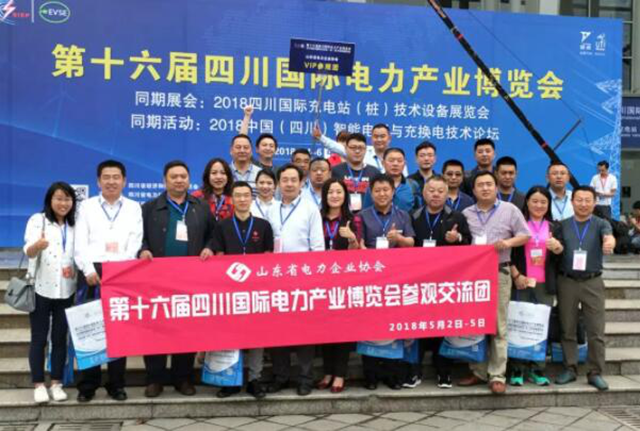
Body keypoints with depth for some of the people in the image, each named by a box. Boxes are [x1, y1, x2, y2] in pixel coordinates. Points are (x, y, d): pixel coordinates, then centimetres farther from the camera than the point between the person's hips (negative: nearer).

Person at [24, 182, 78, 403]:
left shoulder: (75, 225, 7)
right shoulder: (37, 220, -5)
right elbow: (29, 251, -19)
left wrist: (75, 268, -8)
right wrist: (37, 246, -42)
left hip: (66, 290, 3)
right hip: (41, 289, -3)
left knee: (60, 338, 8)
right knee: (39, 338, 3)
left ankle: (56, 383, 16)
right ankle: (39, 385, 11)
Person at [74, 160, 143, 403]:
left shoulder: (134, 208, 11)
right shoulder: (87, 206, 12)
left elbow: (135, 244, 2)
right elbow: (80, 244, 3)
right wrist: (90, 271, -11)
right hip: (92, 273, 0)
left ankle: (116, 384, 12)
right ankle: (88, 385, 9)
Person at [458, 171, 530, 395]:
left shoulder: (510, 210, 4)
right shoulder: (466, 214, 12)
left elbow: (525, 235, 3)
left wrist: (507, 243, -14)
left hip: (499, 273, -3)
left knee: (498, 326, -3)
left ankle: (497, 376, 2)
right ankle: (478, 372, 17)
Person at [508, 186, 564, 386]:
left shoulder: (553, 227, 13)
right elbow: (508, 253, 2)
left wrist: (557, 247, -10)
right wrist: (516, 275, -8)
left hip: (545, 285, 3)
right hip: (521, 282, -2)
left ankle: (537, 369, 10)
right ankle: (517, 370, 4)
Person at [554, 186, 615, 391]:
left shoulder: (601, 224, 2)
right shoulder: (562, 226, 7)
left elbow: (608, 236, -20)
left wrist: (609, 242, -42)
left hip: (593, 283, -1)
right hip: (567, 282, 1)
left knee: (596, 331, 1)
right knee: (567, 329, 7)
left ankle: (595, 373, 11)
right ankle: (570, 369, 18)